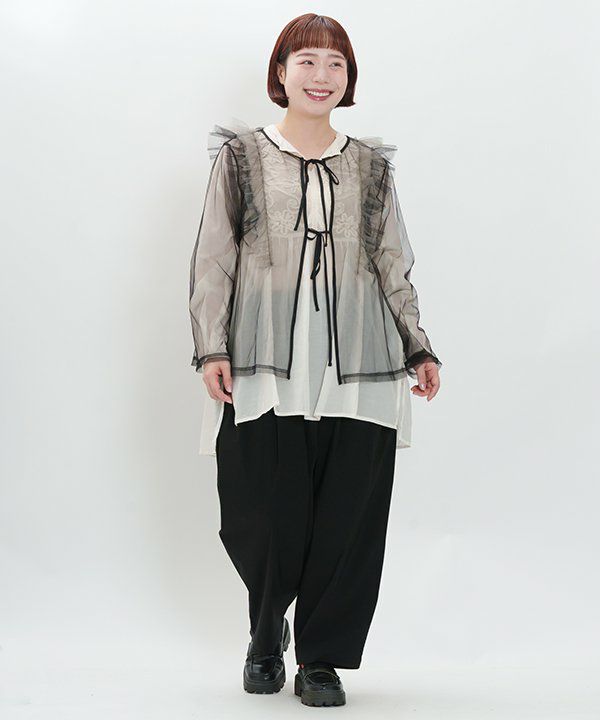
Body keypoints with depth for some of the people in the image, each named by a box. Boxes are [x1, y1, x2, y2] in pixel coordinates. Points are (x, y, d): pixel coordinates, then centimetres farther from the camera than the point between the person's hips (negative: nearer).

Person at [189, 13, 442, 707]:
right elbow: (212, 259, 5)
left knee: (348, 517, -2)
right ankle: (266, 635, 27)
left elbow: (394, 266, 17)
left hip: (357, 373, 2)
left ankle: (322, 658, 14)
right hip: (264, 370, -2)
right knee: (262, 517, -2)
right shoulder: (241, 155, 9)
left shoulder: (371, 165, 15)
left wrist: (418, 348, 10)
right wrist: (212, 347, -5)